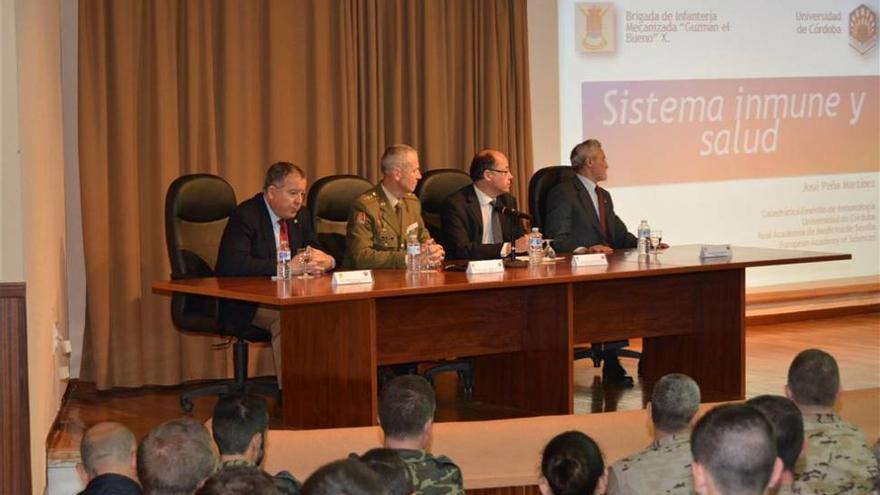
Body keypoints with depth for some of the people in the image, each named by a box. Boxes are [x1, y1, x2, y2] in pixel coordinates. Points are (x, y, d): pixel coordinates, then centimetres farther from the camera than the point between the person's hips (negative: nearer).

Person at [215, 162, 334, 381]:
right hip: (248, 305, -7)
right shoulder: (245, 216, -11)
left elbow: (315, 252, 18)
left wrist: (326, 260, -10)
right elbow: (234, 264, -25)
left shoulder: (301, 215, 12)